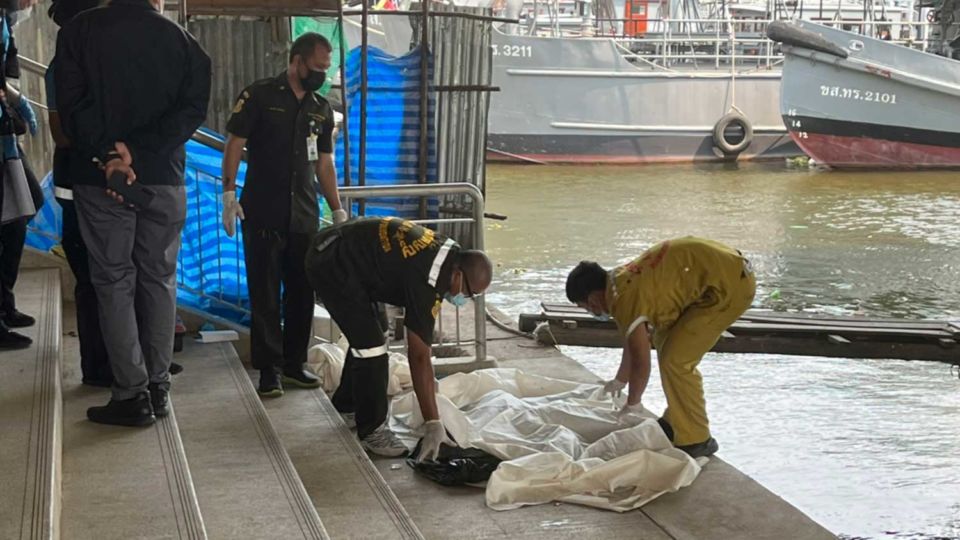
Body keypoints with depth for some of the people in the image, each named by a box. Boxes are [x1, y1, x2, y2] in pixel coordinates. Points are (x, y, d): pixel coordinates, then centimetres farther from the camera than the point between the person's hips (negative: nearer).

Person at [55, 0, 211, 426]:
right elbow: (192, 109, -6)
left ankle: (132, 394, 0)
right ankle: (158, 386, 14)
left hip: (99, 178, -2)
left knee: (114, 280, 3)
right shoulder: (181, 40, 4)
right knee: (159, 278, 12)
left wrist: (109, 155, -13)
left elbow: (71, 104, -10)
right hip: (163, 177, 2)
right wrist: (136, 152, -14)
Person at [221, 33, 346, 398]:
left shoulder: (322, 109, 12)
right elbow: (234, 145, -5)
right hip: (262, 215, -5)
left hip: (305, 217, 5)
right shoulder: (259, 96, -3)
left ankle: (294, 365, 18)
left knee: (302, 293, 7)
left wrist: (337, 210, 11)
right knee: (265, 294, -1)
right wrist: (229, 194, -14)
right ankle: (269, 370, 4)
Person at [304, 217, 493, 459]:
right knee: (370, 344, -13)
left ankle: (346, 404, 38)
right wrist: (433, 425, -25)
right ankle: (371, 430, -2)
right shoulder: (426, 280, -27)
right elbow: (419, 357, -27)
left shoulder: (446, 250, -2)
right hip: (332, 264, -10)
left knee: (365, 338, 20)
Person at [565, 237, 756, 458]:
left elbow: (641, 361, -13)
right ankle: (676, 421, 28)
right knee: (665, 342, 18)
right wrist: (618, 382, 35)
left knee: (676, 360, -8)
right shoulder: (621, 279, 11)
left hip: (730, 285, -10)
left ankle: (695, 440, 3)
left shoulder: (624, 299, -18)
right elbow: (636, 341, 25)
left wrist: (632, 405, 3)